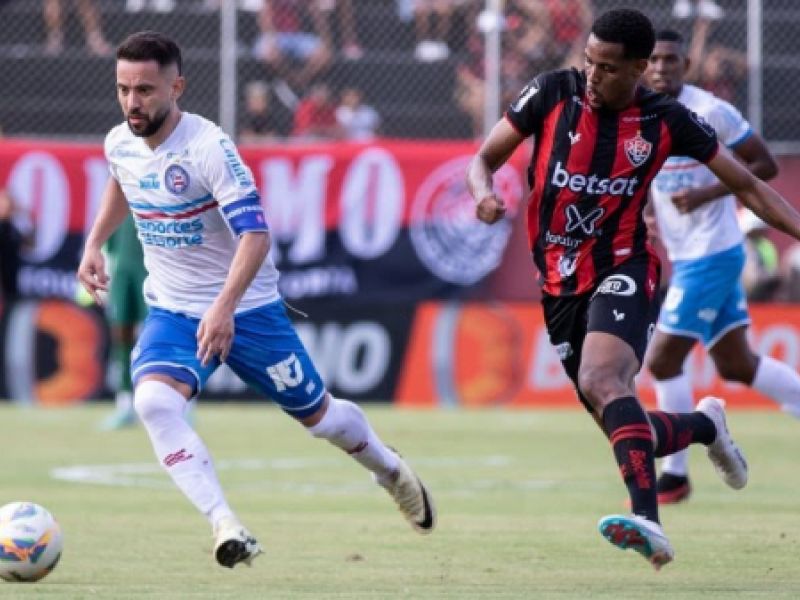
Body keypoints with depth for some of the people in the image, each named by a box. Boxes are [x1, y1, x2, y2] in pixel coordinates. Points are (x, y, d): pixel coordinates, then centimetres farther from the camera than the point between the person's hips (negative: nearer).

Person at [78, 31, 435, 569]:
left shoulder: (209, 147, -24)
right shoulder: (120, 144, -4)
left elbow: (256, 234, -32)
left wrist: (224, 306, -43)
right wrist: (95, 245, 15)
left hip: (247, 308, -4)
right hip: (172, 311, 4)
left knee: (317, 416, 12)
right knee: (153, 402, -28)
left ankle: (390, 470, 45)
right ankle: (225, 527, -31)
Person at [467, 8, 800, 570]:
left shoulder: (666, 121, -5)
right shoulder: (552, 93, -2)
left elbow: (746, 185, 5)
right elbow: (484, 158, 5)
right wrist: (484, 193, -19)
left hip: (623, 272, -4)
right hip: (560, 285, 4)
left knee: (601, 380, -33)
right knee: (621, 423, 5)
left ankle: (649, 522, -45)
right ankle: (706, 424, 39)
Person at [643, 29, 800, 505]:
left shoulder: (710, 113, -15)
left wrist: (707, 193, -22)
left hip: (712, 254, -8)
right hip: (685, 256, 8)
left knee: (663, 360, -9)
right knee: (736, 365, 13)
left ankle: (675, 477, 2)